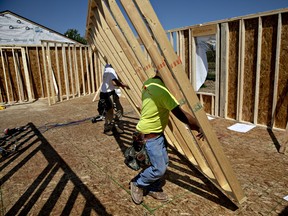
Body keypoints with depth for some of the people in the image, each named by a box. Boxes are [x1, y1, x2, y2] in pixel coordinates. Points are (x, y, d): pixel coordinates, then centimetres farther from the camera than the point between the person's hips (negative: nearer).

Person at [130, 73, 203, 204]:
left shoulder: (149, 83, 4)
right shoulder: (161, 89, -27)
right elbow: (180, 114, -28)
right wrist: (199, 127, -18)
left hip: (157, 132, 10)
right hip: (149, 134, -10)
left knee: (164, 163, 16)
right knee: (159, 168, -1)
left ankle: (154, 189, 33)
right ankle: (137, 184, 23)